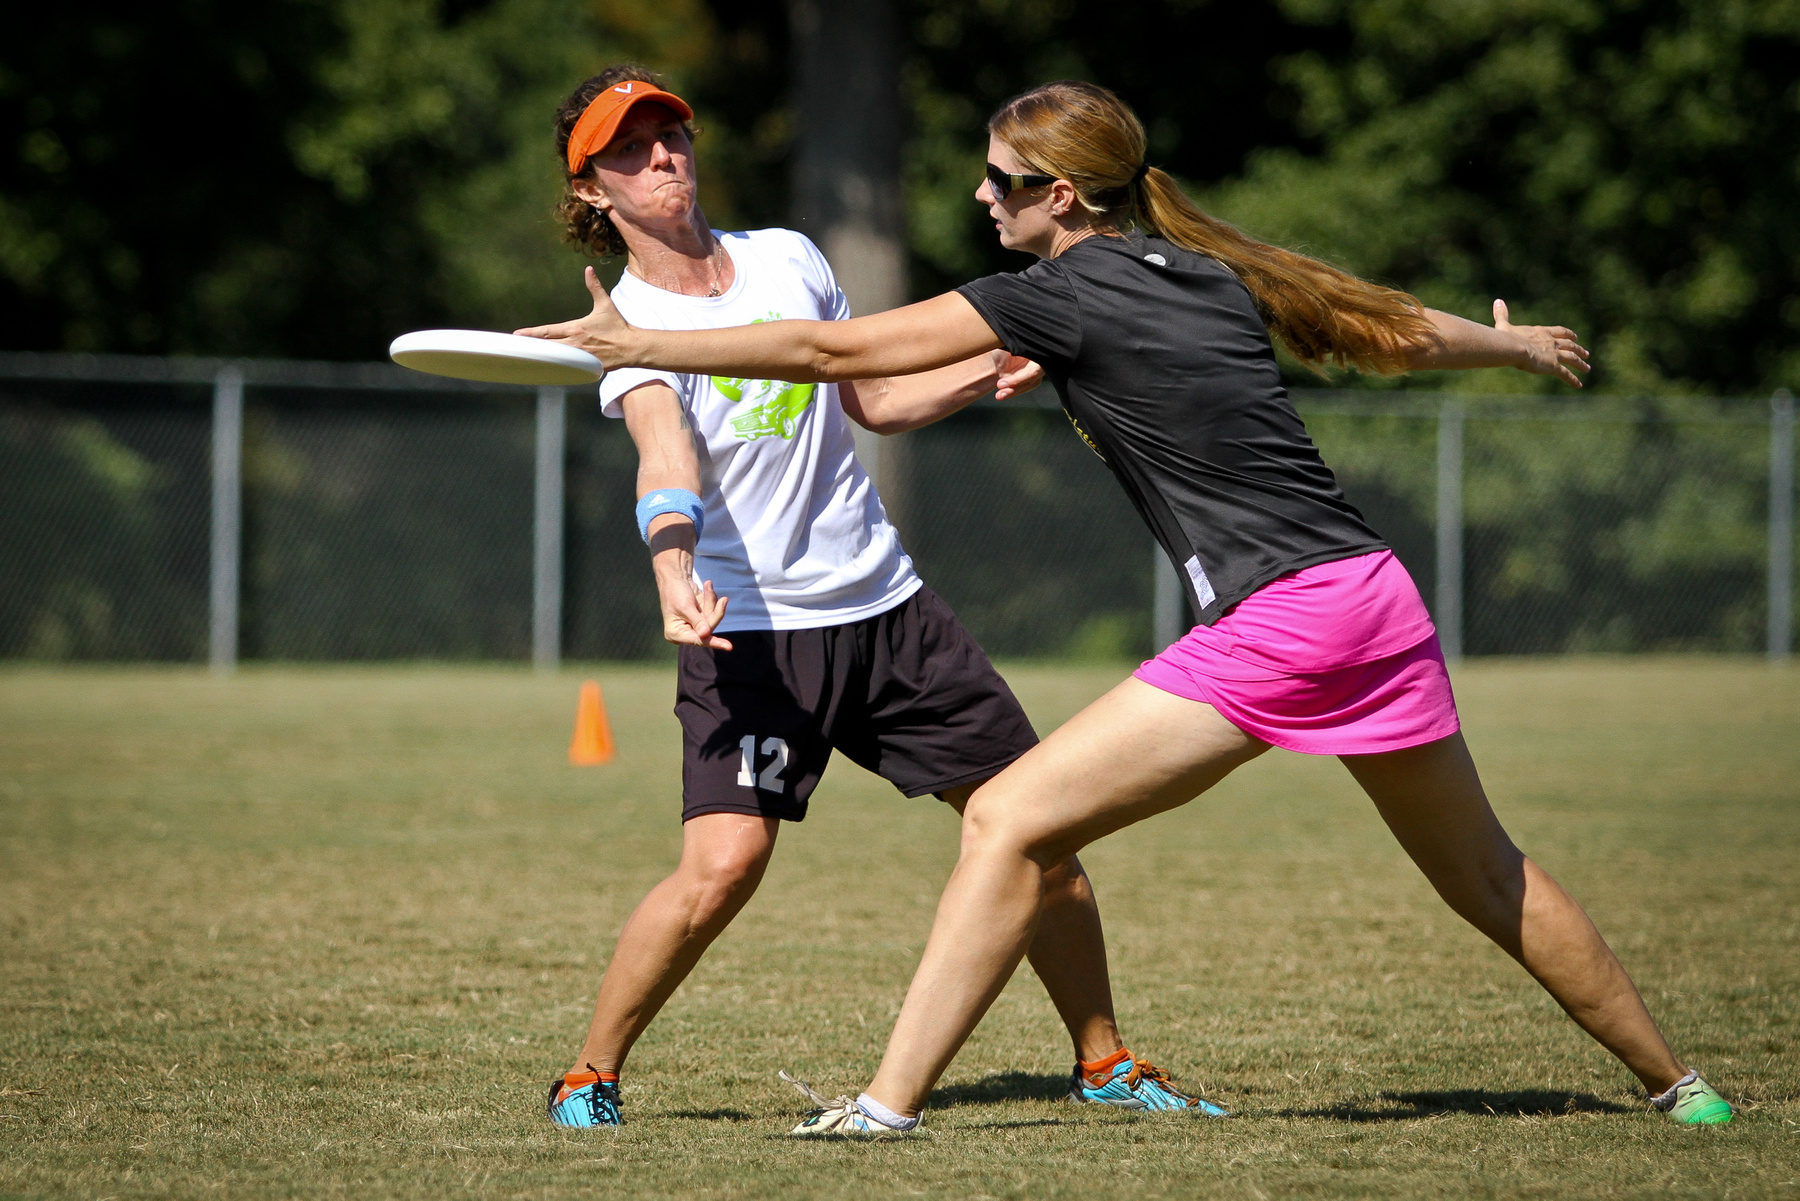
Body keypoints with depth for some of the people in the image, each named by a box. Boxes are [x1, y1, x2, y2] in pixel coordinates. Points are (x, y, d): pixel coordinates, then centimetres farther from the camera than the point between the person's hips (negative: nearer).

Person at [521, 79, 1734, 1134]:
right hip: (1378, 597, 8)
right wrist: (1515, 342, 49)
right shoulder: (1215, 275, 16)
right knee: (1483, 873, 23)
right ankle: (1676, 1082, 31)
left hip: (1270, 632, -8)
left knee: (1009, 822, -6)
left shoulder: (1060, 295, -4)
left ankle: (891, 1100, -12)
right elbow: (1402, 326, 28)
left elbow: (829, 350, -5)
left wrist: (626, 340, 1)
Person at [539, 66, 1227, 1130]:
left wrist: (987, 373, 5)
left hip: (885, 604, 5)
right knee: (723, 863, -22)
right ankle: (591, 1075, -4)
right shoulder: (631, 323, -9)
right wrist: (675, 575, -46)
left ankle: (1104, 1062, 22)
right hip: (751, 630, -5)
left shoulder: (787, 257, 8)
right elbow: (665, 451, -29)